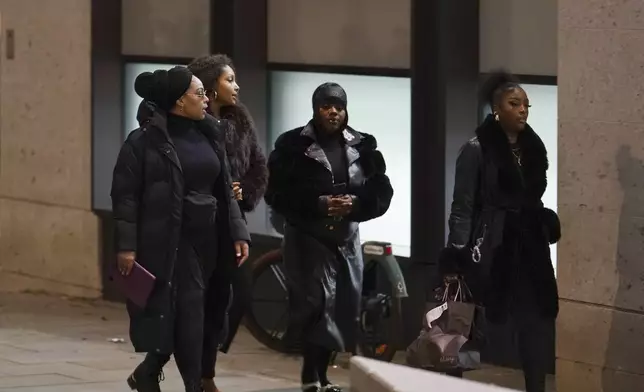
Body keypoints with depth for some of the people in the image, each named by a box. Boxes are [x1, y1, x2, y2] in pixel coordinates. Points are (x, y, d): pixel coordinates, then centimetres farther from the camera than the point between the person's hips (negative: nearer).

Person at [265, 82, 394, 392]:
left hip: (346, 238, 4)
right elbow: (278, 193, -8)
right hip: (307, 237, -4)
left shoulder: (362, 146, 6)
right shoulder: (293, 145, -4)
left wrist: (356, 203, -15)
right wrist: (318, 204, -19)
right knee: (316, 304, -15)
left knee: (343, 308, 3)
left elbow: (382, 192, 5)